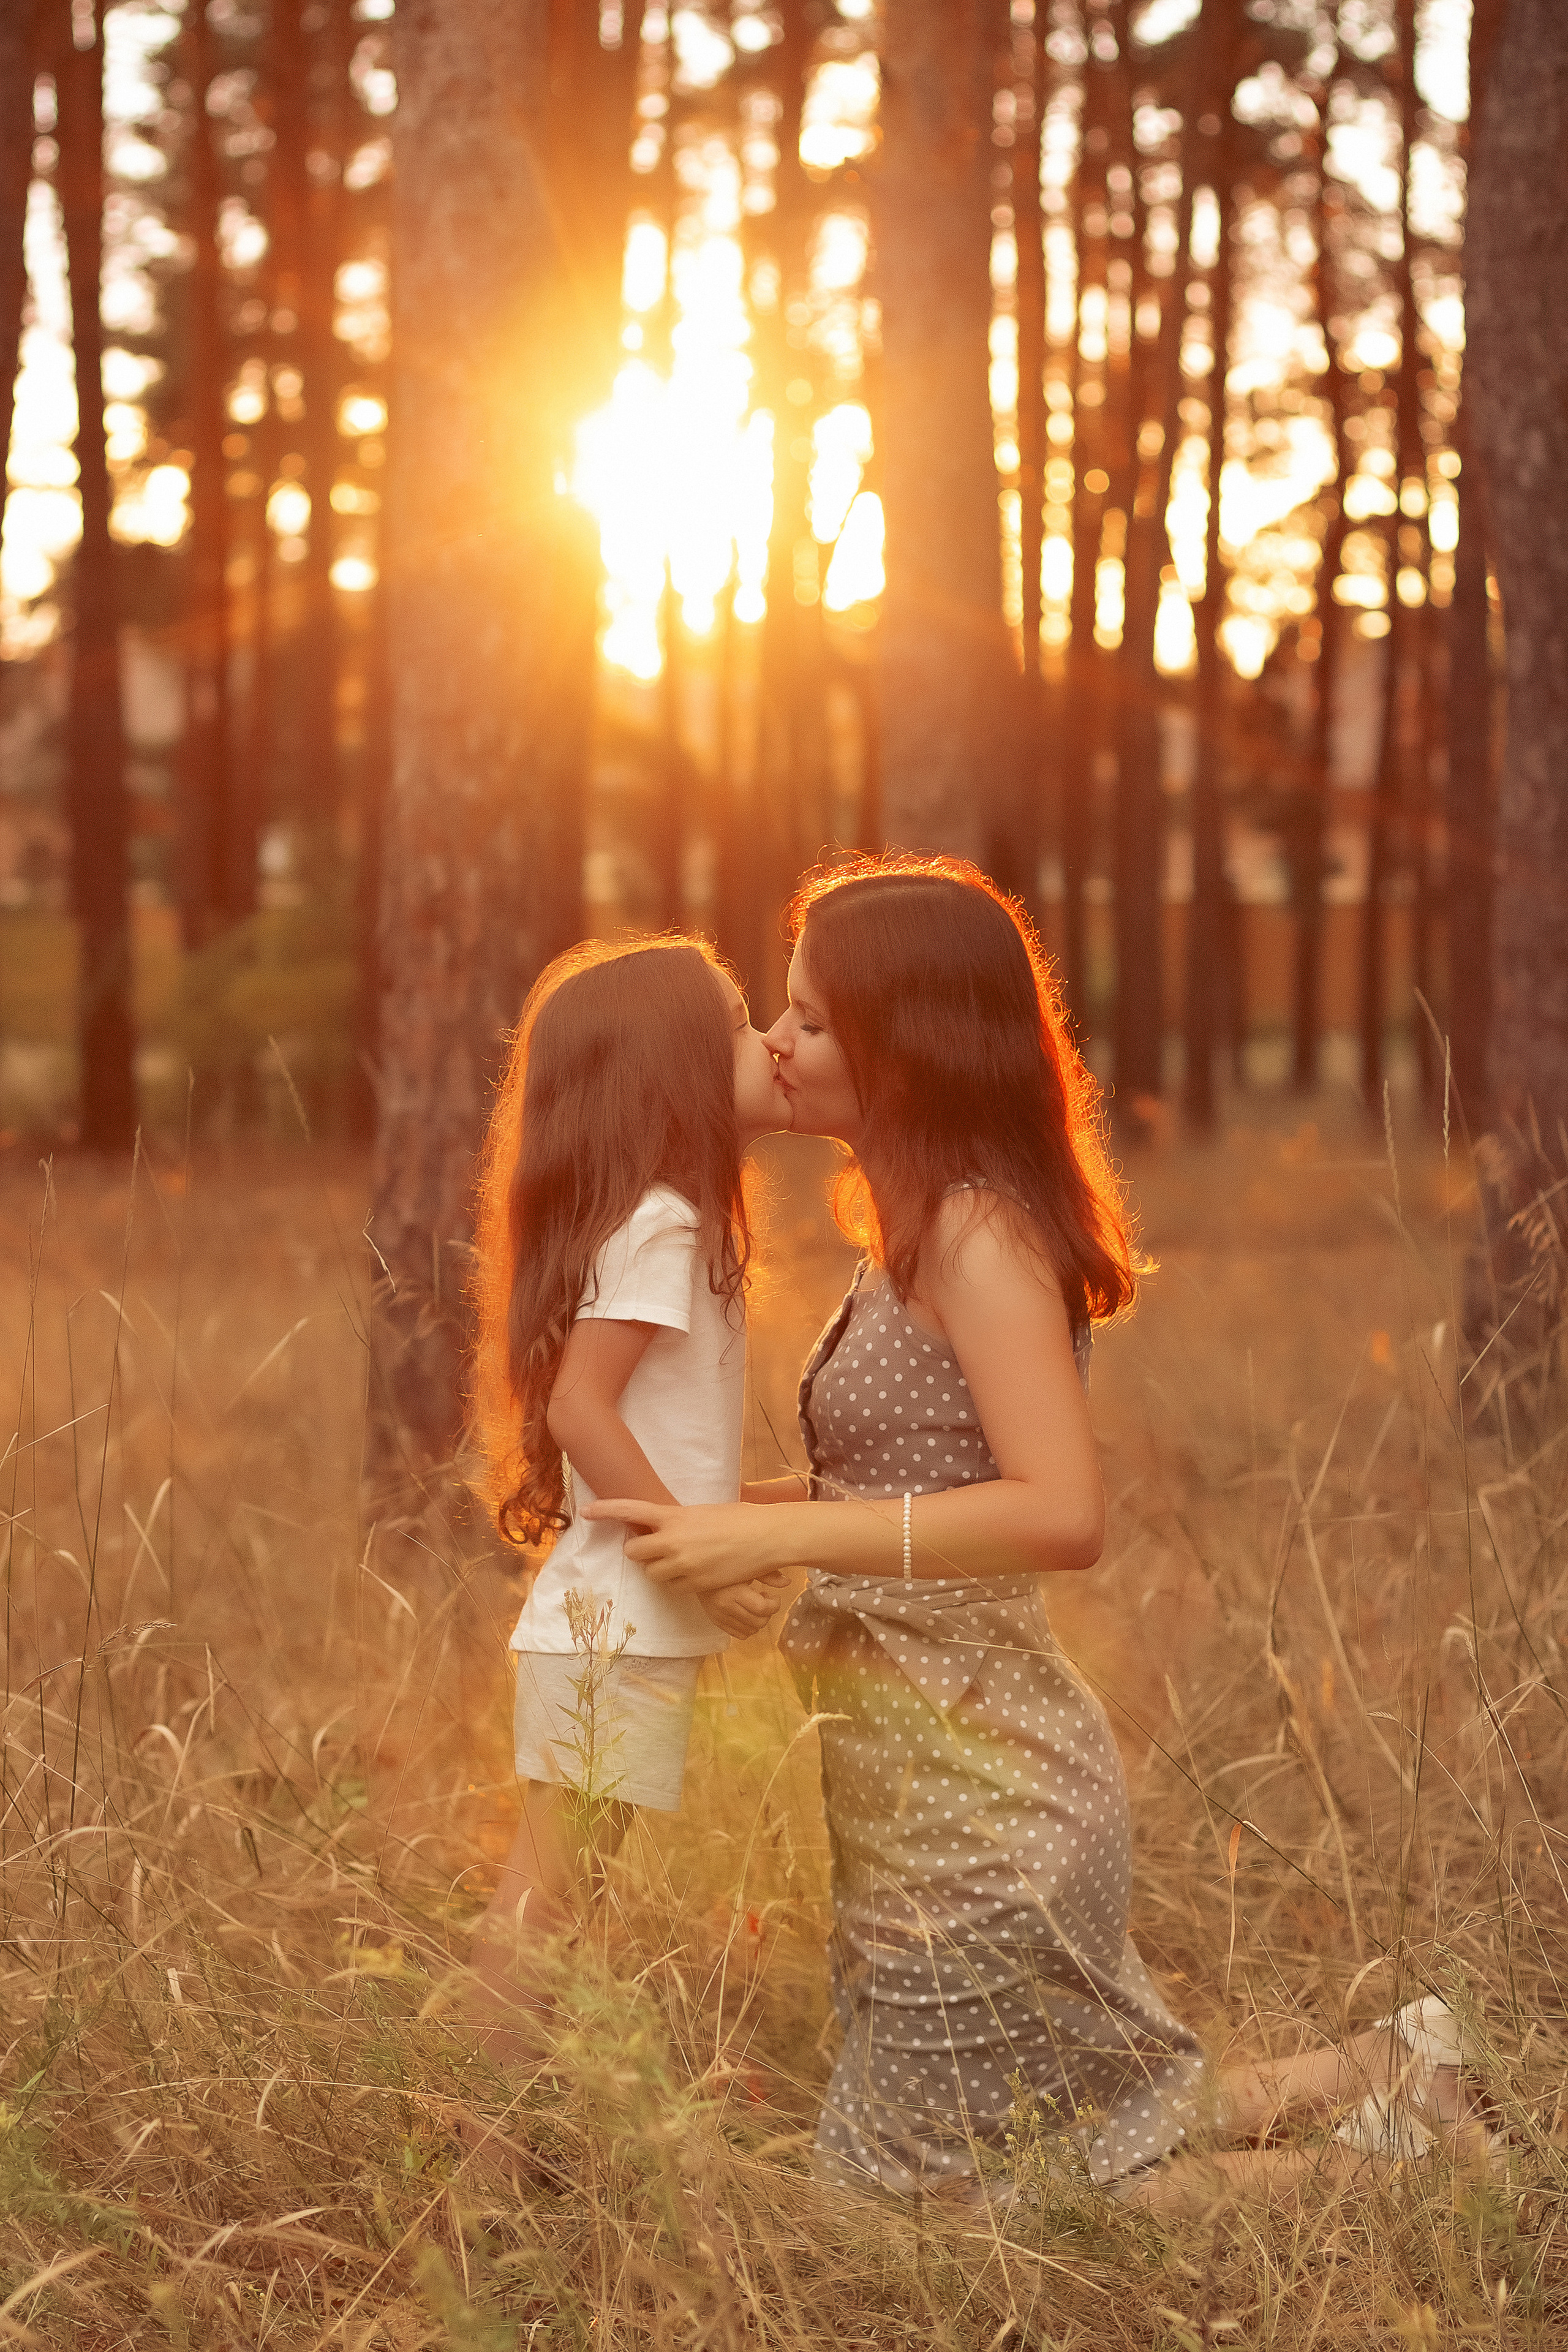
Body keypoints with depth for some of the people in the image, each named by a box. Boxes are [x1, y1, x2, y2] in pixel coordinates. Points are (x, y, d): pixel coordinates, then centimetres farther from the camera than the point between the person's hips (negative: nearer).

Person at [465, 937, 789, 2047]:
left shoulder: (668, 1218, 15)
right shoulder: (661, 1224, -14)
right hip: (618, 1617, -9)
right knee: (550, 1881, -5)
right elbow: (578, 1407, -21)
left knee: (558, 1879, 11)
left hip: (614, 1611, 9)